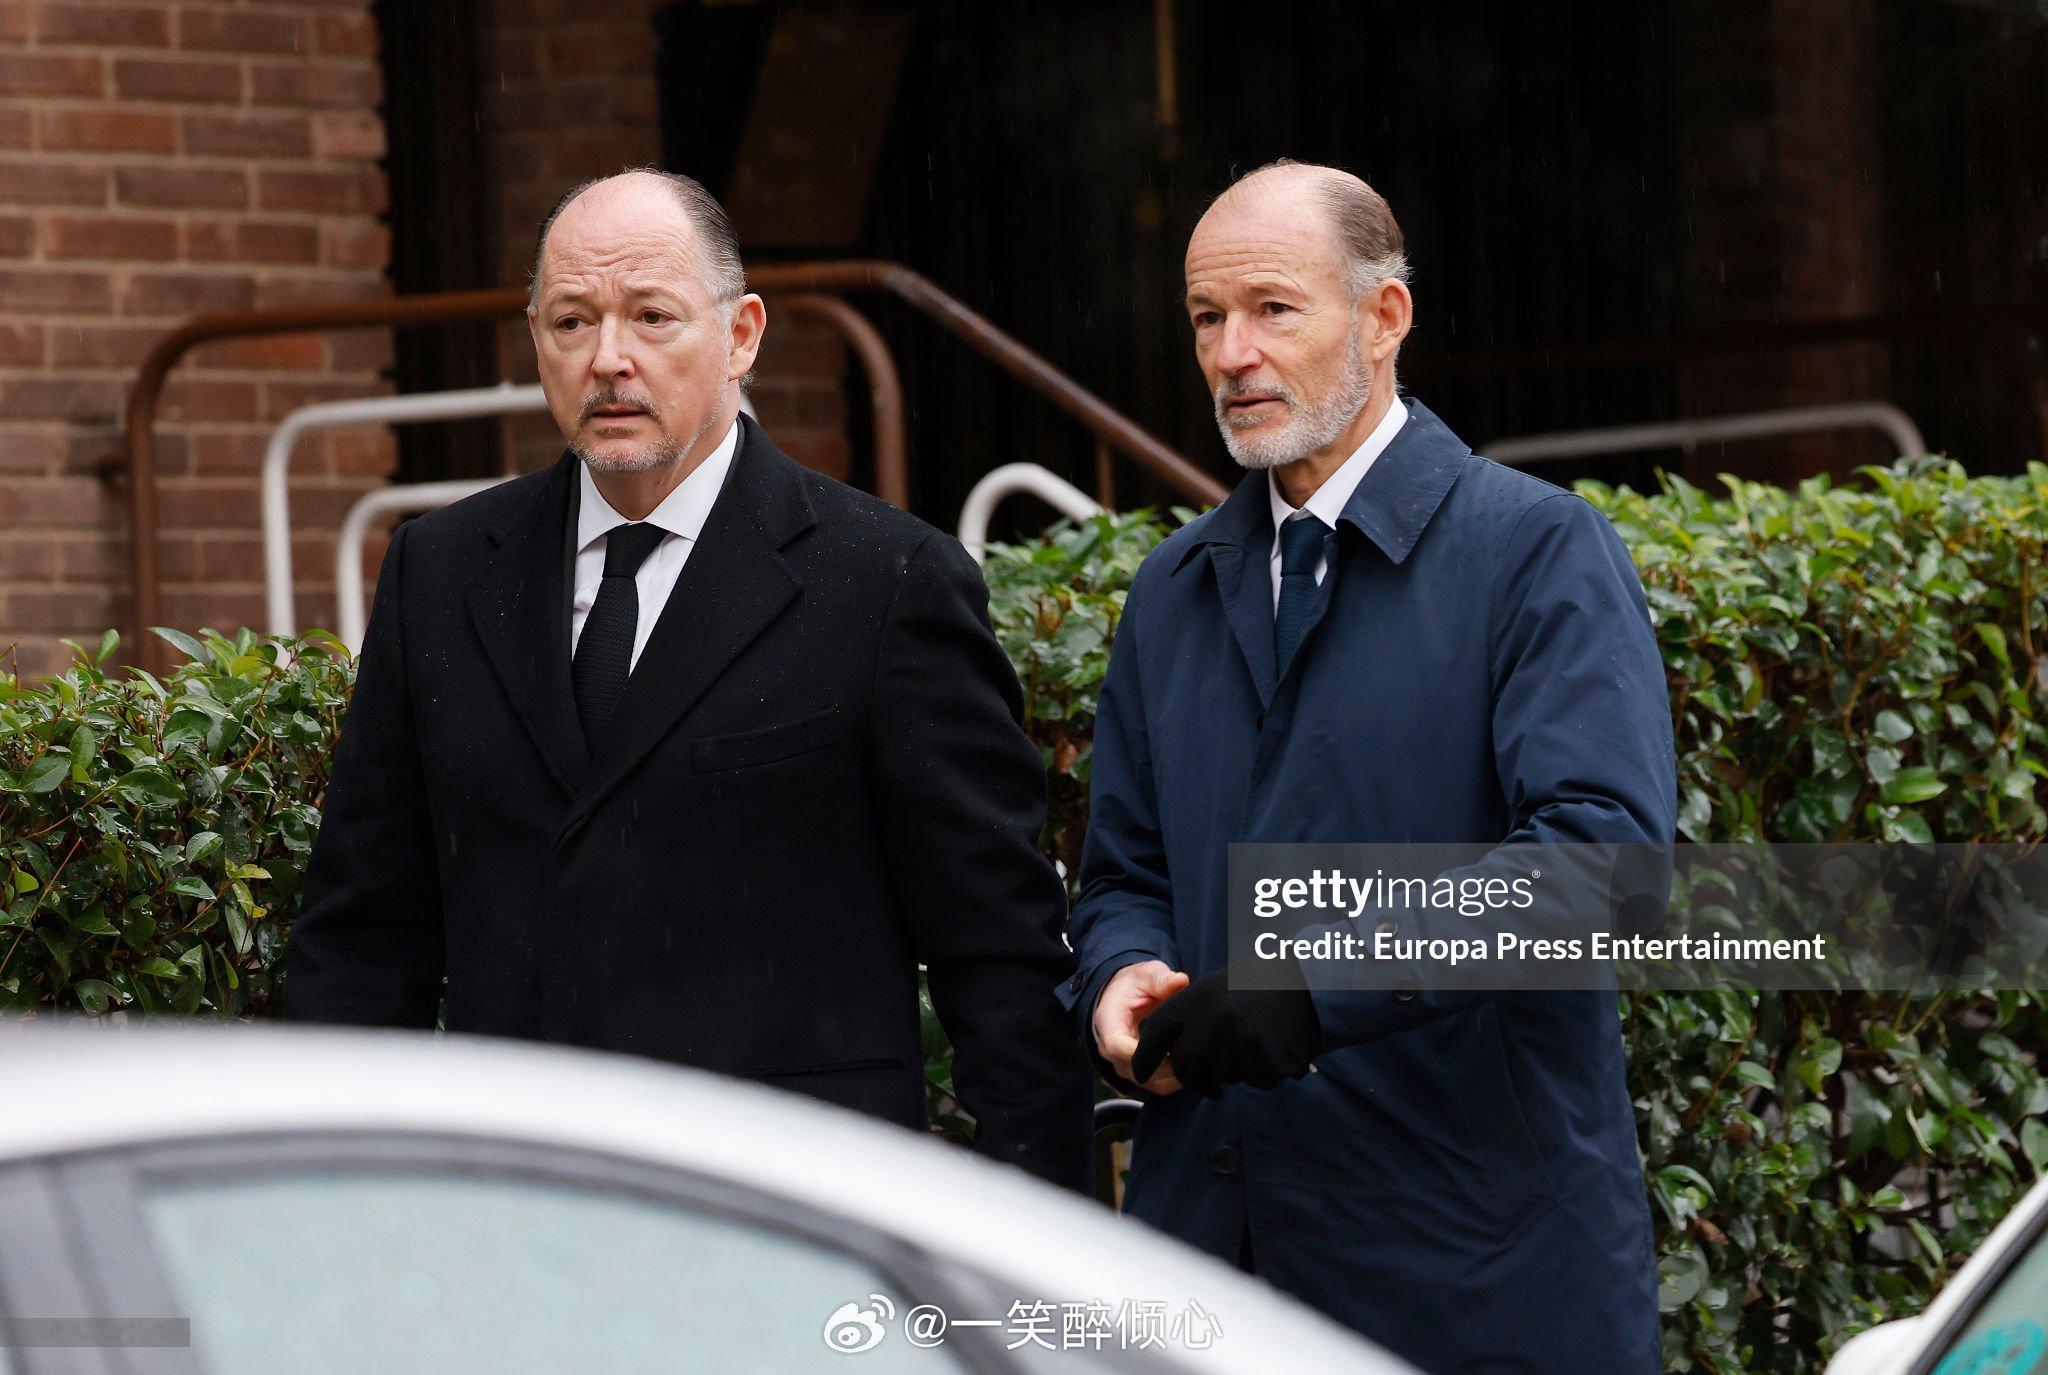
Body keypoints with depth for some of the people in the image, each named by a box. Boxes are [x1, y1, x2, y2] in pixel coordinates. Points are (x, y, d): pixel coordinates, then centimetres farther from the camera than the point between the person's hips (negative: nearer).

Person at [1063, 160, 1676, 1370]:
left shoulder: (1540, 552, -4)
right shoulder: (1175, 589, 16)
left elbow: (1606, 846, -18)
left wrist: (1321, 992, -24)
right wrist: (1122, 981, -3)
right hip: (1211, 1233, 5)